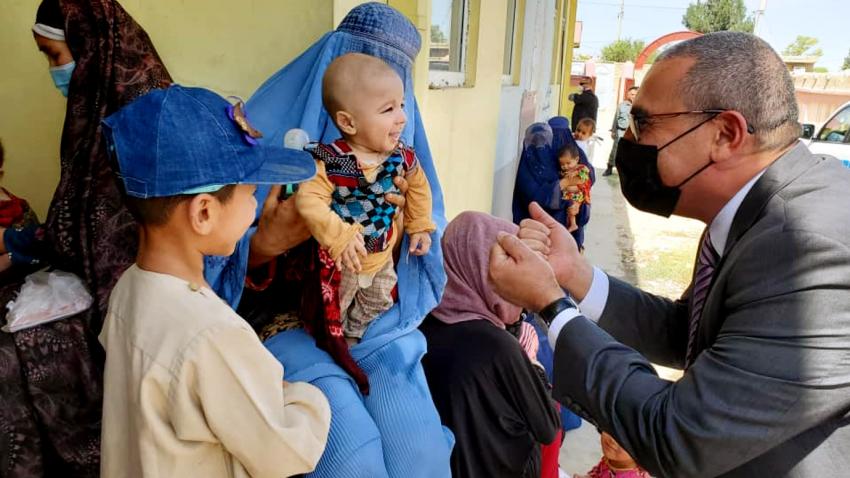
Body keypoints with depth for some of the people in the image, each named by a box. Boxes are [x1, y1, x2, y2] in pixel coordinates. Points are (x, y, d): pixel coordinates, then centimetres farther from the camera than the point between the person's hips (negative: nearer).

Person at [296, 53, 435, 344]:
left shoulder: (401, 157, -12)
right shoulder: (329, 161, -29)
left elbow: (418, 187, 6)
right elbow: (309, 200, -35)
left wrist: (420, 227, 8)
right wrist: (339, 237, -41)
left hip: (382, 257, 5)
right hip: (339, 262, -5)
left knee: (377, 305, 26)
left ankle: (353, 336, 52)